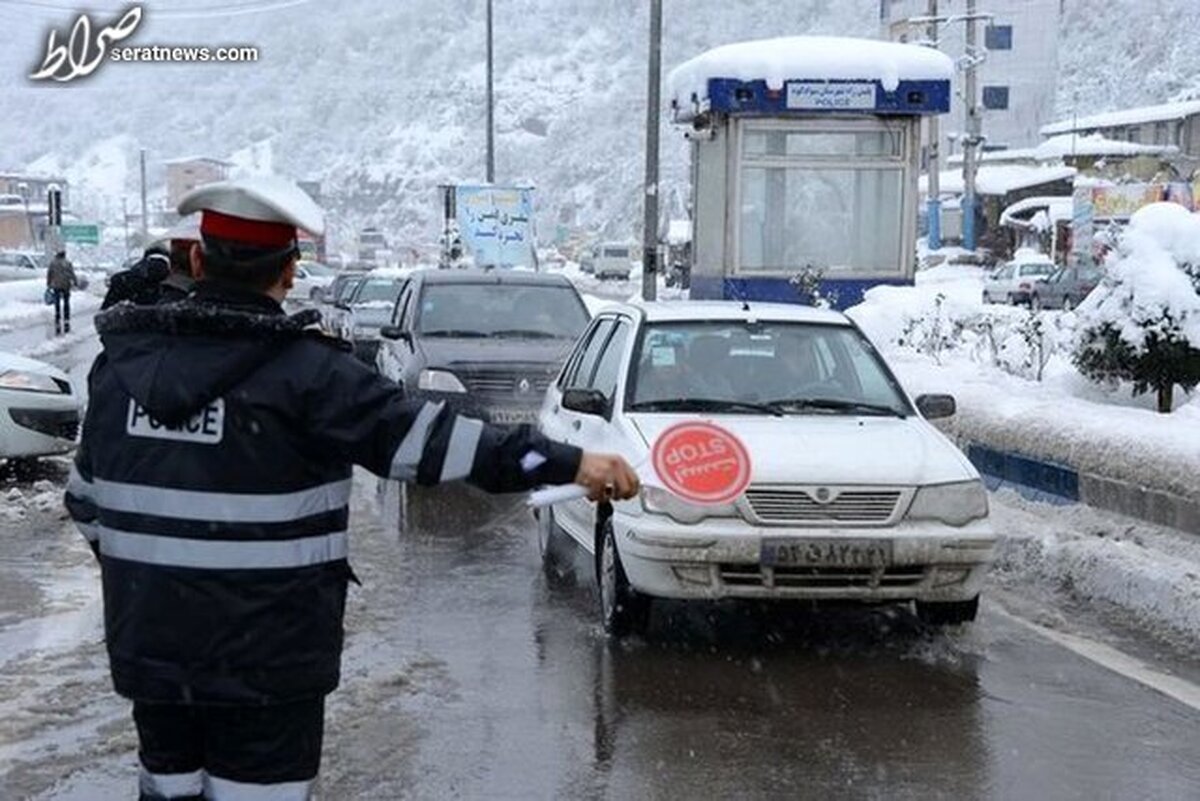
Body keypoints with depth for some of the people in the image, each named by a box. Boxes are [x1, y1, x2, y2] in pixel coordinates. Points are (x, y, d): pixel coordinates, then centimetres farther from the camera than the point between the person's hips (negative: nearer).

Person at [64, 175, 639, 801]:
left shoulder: (122, 360, 3)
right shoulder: (303, 370, -15)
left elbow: (86, 500, 13)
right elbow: (422, 438, -19)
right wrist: (567, 464, -17)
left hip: (145, 648, 5)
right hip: (264, 658, -5)